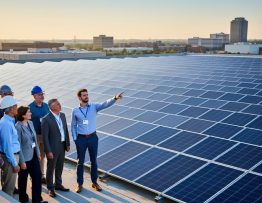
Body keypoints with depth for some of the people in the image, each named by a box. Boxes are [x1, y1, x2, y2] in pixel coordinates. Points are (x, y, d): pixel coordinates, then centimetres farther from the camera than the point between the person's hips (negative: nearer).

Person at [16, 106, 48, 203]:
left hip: (33, 155, 7)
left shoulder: (30, 123, 2)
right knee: (23, 179, 13)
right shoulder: (18, 127, -21)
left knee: (37, 176, 10)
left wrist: (38, 153, 11)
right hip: (25, 157, -7)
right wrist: (22, 161, -17)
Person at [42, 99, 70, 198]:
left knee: (60, 167, 21)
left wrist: (67, 144, 9)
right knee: (51, 168, 11)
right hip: (53, 148, -6)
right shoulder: (46, 119, -19)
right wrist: (48, 151, -17)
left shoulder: (62, 115, 2)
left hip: (62, 146, 6)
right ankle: (50, 188, 27)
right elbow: (45, 137, -17)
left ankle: (58, 184, 39)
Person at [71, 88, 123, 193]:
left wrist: (115, 98, -38)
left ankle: (94, 182, 27)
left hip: (93, 137, 1)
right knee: (80, 162, 9)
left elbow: (106, 104, -21)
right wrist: (75, 139, -3)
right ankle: (80, 184, 23)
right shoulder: (75, 111, -3)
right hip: (81, 138, -1)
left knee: (94, 161, 11)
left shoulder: (94, 107, -4)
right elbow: (73, 126, 4)